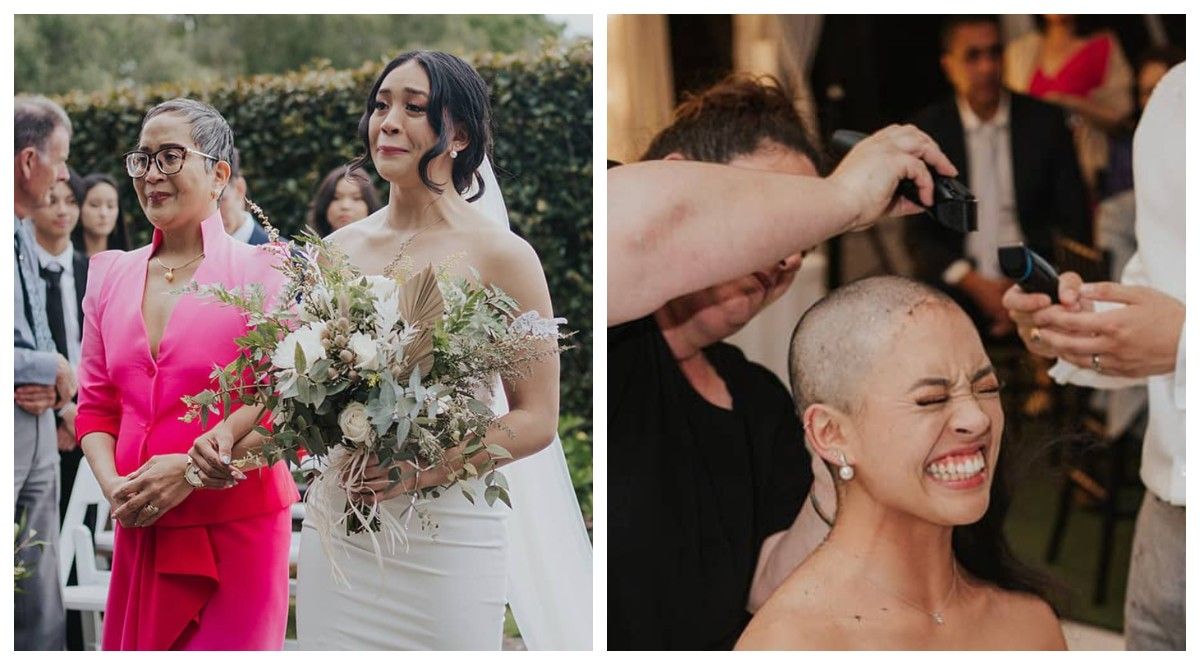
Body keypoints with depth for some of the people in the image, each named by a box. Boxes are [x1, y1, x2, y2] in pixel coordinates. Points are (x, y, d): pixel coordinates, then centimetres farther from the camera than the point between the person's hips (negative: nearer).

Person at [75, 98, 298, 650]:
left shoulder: (258, 272, -6)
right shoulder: (111, 276, 9)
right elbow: (96, 405, 12)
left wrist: (191, 470, -18)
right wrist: (112, 485, -7)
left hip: (236, 527, -4)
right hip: (139, 529, 4)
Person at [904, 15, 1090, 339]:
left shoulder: (1044, 121, 4)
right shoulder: (926, 130, 3)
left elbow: (1074, 221, 4)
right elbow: (917, 233, 4)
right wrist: (975, 284, -11)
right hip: (956, 286, 0)